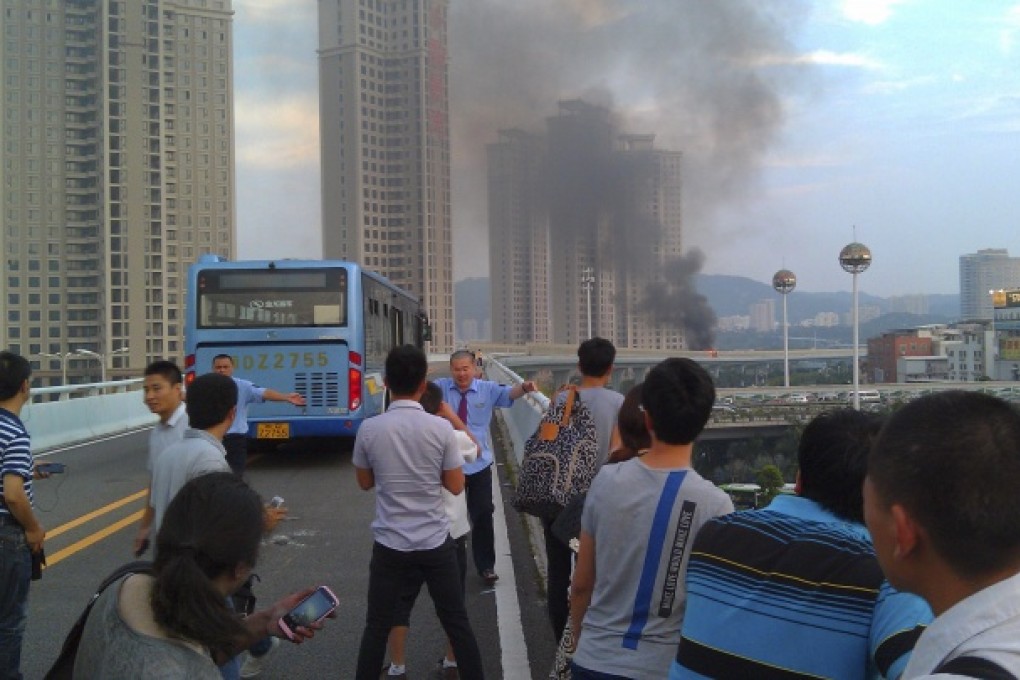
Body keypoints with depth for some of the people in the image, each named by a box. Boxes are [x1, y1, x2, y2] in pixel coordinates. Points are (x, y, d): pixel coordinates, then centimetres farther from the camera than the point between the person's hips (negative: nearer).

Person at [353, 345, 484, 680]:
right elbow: (456, 486, -3)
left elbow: (365, 482, 6)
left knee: (377, 627, 13)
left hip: (390, 544, 0)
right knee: (457, 622, 13)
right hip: (436, 542, 0)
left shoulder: (369, 429, -9)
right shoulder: (441, 428, -11)